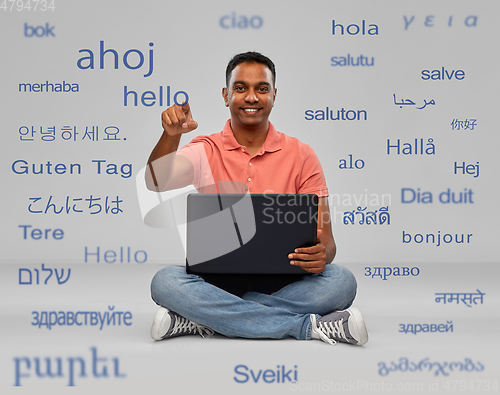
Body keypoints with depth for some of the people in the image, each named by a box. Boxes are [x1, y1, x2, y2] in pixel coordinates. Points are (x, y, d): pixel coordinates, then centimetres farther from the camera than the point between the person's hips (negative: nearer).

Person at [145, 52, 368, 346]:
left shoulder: (301, 155, 6)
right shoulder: (206, 151, 5)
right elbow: (157, 182, -15)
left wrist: (321, 254, -22)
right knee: (166, 282, -31)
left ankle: (203, 320, -23)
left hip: (283, 284, 1)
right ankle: (309, 326, -25)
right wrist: (171, 135, -34)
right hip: (218, 280, 0)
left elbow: (325, 239, 2)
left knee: (341, 281, -28)